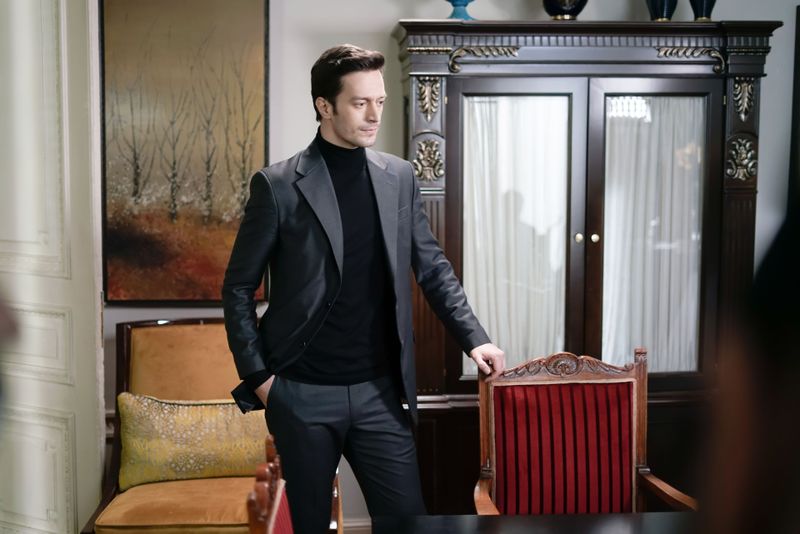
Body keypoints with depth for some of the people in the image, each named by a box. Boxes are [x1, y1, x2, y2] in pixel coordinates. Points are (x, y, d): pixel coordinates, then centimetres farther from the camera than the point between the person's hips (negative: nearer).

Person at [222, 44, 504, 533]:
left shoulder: (400, 177, 5)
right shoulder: (278, 186, -6)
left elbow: (433, 267, 10)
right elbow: (239, 288, -1)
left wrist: (475, 339, -1)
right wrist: (257, 375, -5)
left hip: (381, 392, 3)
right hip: (303, 395, -2)